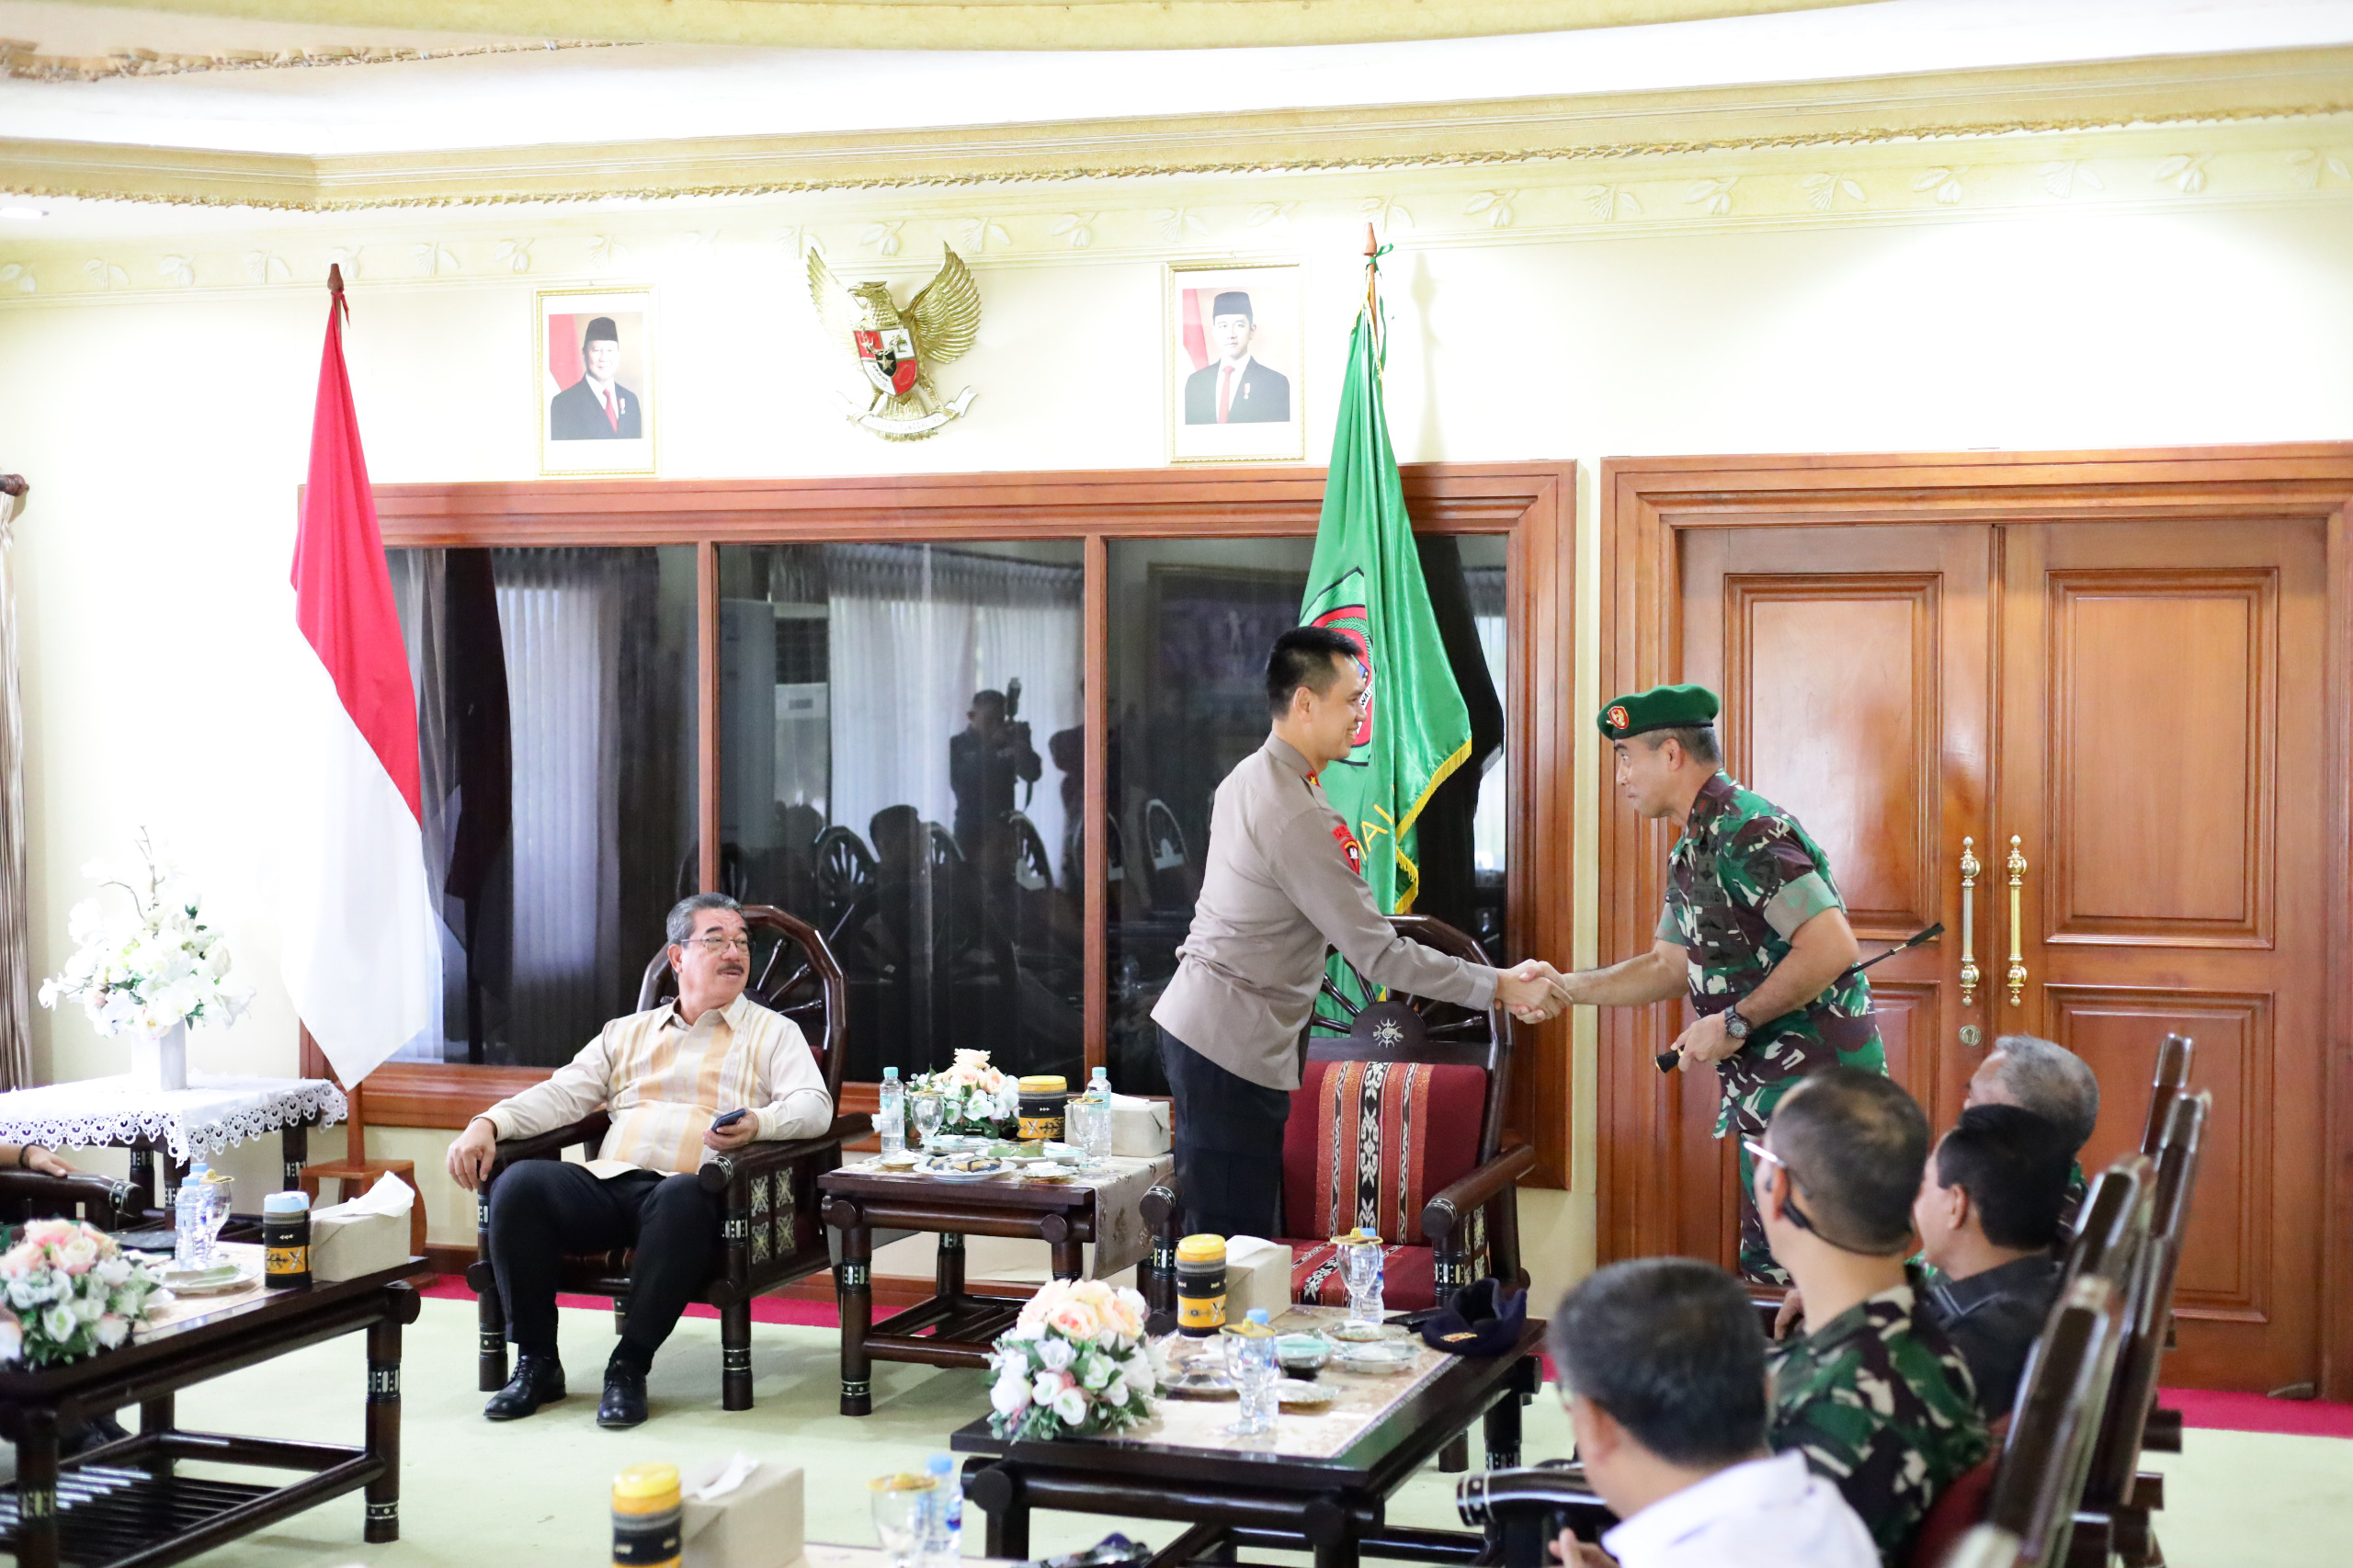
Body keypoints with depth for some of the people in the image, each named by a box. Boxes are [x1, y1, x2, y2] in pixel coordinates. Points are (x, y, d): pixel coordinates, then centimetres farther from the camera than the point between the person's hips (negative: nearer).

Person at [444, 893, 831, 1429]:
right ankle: (536, 1361, -14)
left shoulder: (773, 1033, 18)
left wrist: (757, 1124, -20)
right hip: (607, 1184, 3)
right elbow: (563, 1094, 18)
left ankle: (629, 1367, -28)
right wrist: (487, 1124, 0)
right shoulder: (628, 1032, 28)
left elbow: (814, 1107, 2)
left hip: (687, 1189, -3)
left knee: (683, 1197, -40)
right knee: (521, 1182, -26)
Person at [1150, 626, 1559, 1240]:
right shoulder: (1299, 819, -21)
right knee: (1238, 1242, -8)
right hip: (1233, 1050, -10)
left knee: (1228, 1233, 13)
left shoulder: (1247, 777, 11)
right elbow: (1379, 955, -20)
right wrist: (1500, 986, -15)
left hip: (1192, 1023, 10)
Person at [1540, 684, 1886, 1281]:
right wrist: (1566, 988, 18)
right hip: (1768, 1088, 10)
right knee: (1768, 1267, 12)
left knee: (1782, 1271, -8)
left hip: (1812, 1081, -10)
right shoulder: (1692, 850, 17)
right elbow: (1670, 965, 26)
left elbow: (1832, 947, -25)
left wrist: (1735, 1022, -19)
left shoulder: (1747, 830, -16)